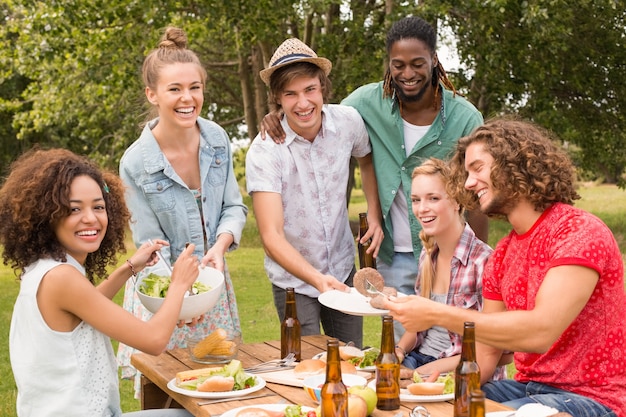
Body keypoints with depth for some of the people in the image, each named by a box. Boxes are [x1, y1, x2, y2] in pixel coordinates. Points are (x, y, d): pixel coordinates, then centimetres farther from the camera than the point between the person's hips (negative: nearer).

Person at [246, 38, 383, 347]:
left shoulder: (348, 121, -11)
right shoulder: (264, 152, -23)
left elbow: (367, 161, 13)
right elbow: (271, 235, -28)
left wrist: (374, 216, -1)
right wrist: (317, 279, -41)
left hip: (343, 269, 4)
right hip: (293, 280, -4)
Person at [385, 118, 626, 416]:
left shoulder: (579, 232, -17)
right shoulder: (501, 256, 7)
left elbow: (541, 331, -29)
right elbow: (487, 350, 9)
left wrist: (435, 314, -27)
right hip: (528, 387, 7)